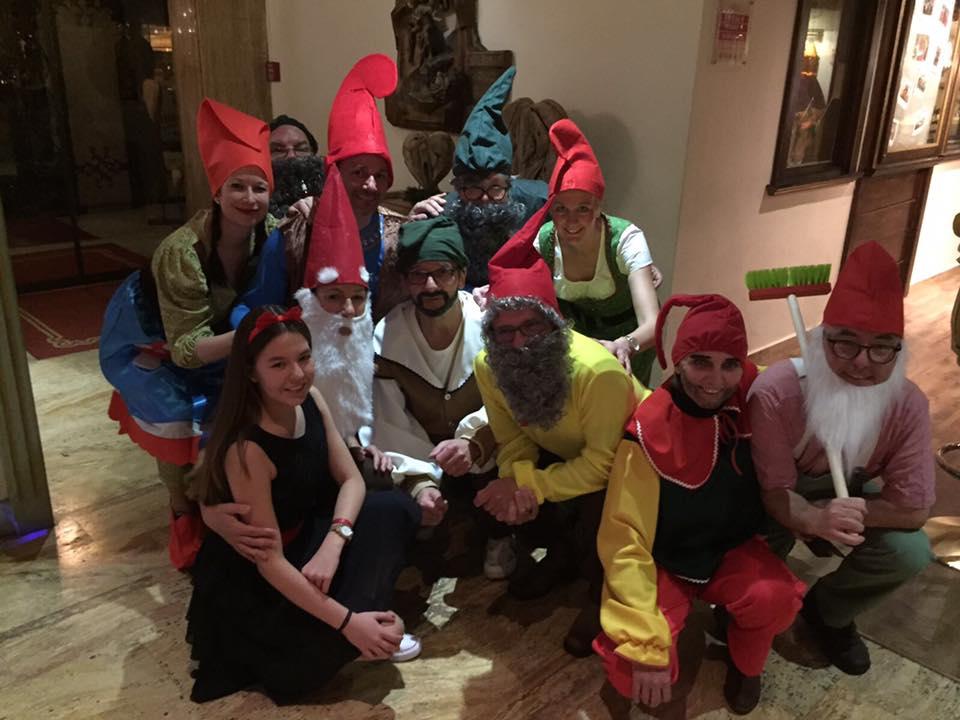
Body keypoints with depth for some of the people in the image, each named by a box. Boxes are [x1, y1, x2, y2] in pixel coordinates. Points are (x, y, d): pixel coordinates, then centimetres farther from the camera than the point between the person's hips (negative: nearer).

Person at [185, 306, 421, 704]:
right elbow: (270, 561, -27)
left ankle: (368, 616, 0)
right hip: (249, 581, -7)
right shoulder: (246, 449, -31)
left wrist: (332, 545, -25)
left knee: (395, 509, -11)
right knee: (341, 636, -24)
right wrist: (347, 622, -26)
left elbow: (351, 480, -5)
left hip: (306, 535, 7)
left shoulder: (312, 401, -10)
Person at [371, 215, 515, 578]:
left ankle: (498, 535, 3)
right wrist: (420, 481, -27)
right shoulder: (386, 338, -15)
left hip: (487, 451, -1)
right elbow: (390, 426, -13)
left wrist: (473, 444, -39)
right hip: (424, 456, 2)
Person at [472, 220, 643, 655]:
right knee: (494, 493, -12)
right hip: (561, 453, 6)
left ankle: (603, 591, 0)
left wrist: (531, 485, -37)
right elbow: (513, 439, -10)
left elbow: (602, 465, -33)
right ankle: (565, 553, 18)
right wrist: (517, 482, -31)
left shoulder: (599, 372, -37)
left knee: (595, 505, -34)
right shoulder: (487, 366, -19)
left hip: (625, 459, -6)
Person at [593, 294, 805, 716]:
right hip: (665, 561, -3)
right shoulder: (649, 432, -25)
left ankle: (745, 662, 5)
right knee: (630, 668, -25)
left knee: (776, 598, -31)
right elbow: (624, 538, -24)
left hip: (733, 549, 3)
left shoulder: (754, 397, -13)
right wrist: (645, 645, -29)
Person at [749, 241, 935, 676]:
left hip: (850, 495, 3)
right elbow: (777, 492, -30)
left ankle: (827, 610, 9)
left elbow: (913, 508, -21)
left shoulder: (909, 405, -25)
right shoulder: (776, 392, -35)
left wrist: (842, 512, -32)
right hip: (786, 498, -3)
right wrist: (815, 519, -52)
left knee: (911, 553, -21)